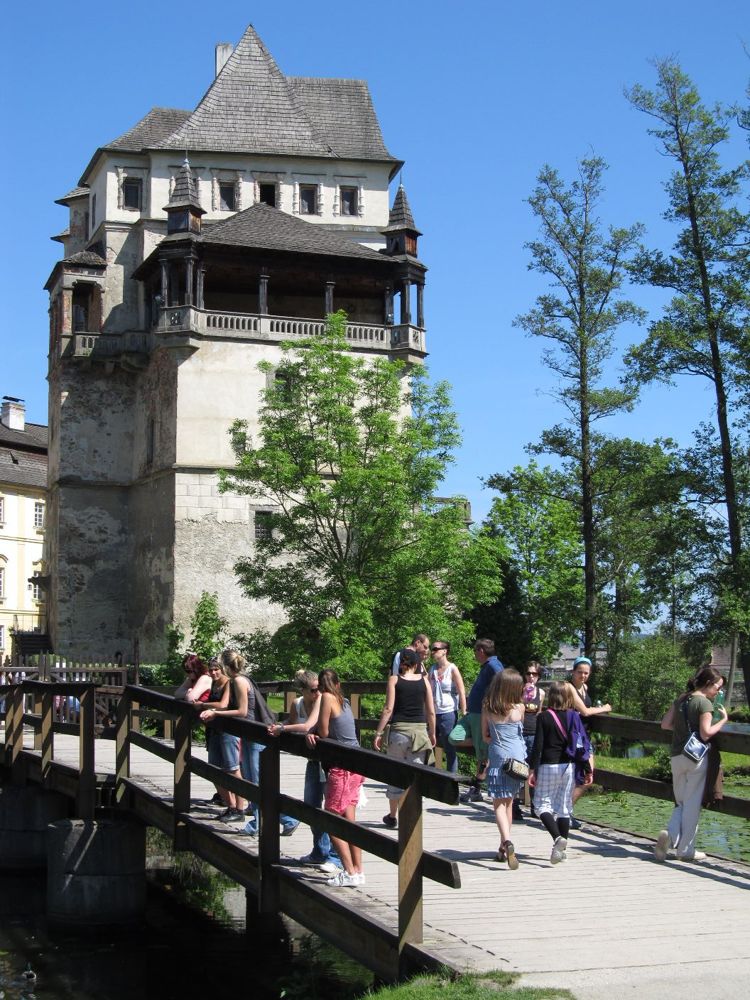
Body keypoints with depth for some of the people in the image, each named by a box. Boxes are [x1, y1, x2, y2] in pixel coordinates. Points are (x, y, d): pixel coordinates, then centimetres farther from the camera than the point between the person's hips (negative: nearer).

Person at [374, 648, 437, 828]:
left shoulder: (394, 680, -1)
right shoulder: (424, 680, 3)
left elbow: (388, 709, -7)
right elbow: (431, 712, 5)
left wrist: (379, 733, -3)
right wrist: (432, 733, 17)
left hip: (399, 730, -1)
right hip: (420, 730, 1)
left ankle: (393, 817, 21)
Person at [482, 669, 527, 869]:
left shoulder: (487, 709, -2)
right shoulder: (519, 708, -5)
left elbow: (485, 737, 5)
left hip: (497, 758, -1)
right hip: (517, 758, 1)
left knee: (499, 804, -1)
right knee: (508, 802, 15)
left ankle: (507, 842, -25)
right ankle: (504, 847, 21)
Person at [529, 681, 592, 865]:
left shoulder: (544, 717, -6)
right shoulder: (574, 717, 2)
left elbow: (538, 746, -9)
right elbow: (584, 743, 3)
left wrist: (533, 769, -5)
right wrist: (588, 770, 10)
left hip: (548, 767, -3)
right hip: (569, 767, 4)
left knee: (542, 804, 4)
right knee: (564, 807, 11)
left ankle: (557, 838, -20)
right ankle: (562, 849, 13)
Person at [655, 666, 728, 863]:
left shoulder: (681, 699, 10)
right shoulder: (705, 703, -10)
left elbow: (665, 724, 9)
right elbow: (706, 734, -17)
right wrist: (723, 720, -7)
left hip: (677, 756, 6)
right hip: (696, 757, -6)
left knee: (681, 802, 16)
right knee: (693, 803, 4)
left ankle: (670, 834, -9)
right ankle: (686, 850, 8)